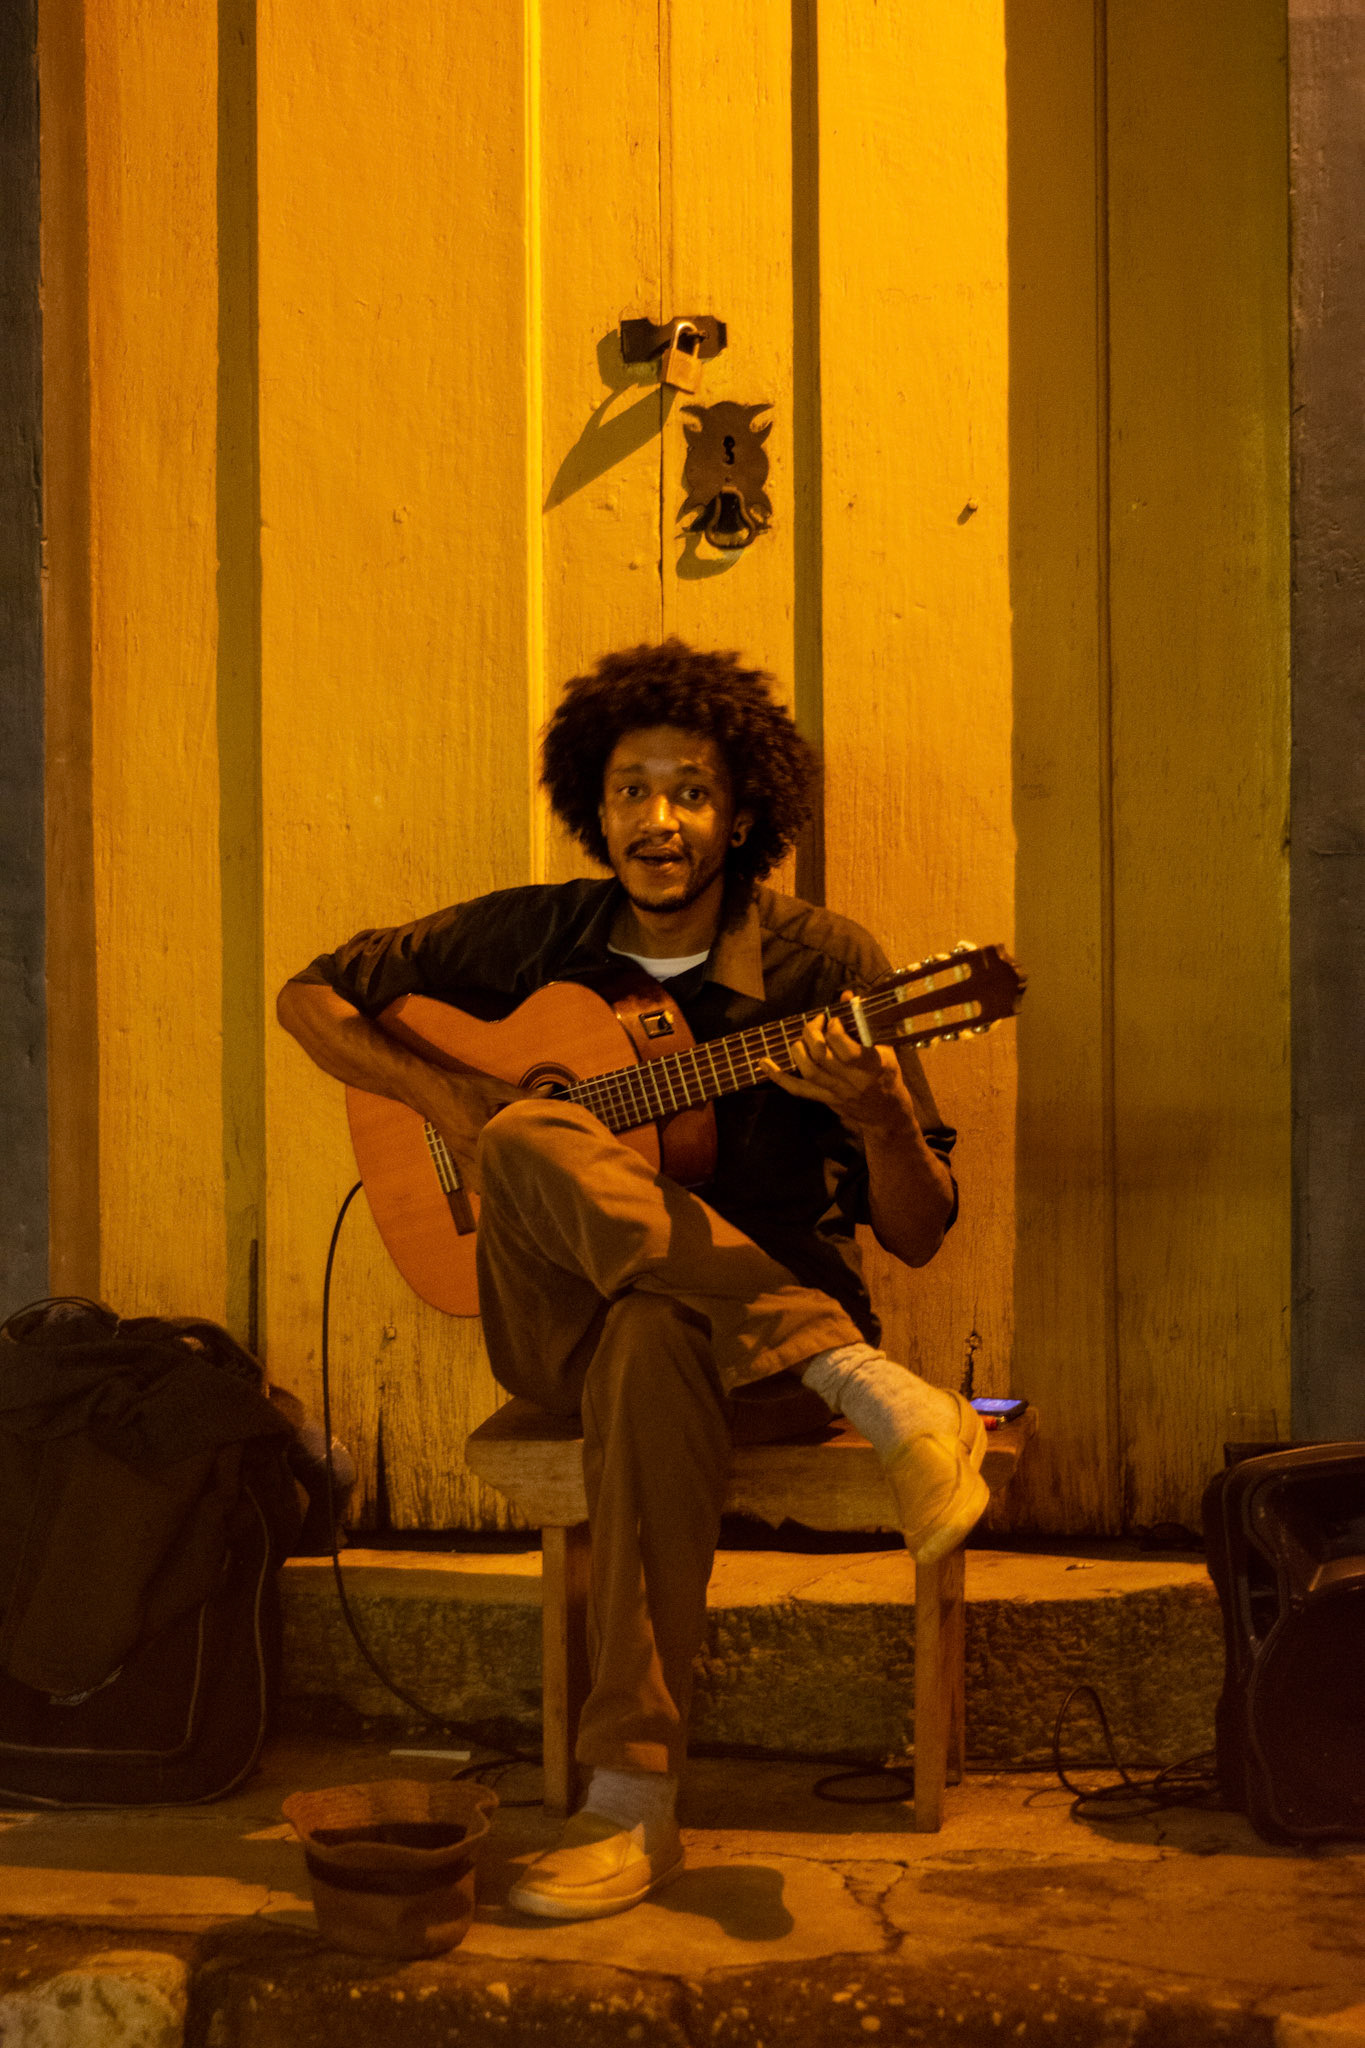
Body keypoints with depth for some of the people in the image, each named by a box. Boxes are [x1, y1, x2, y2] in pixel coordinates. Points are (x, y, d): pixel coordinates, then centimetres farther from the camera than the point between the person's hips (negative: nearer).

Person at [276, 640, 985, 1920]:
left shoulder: (819, 964, -1)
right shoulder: (539, 937, 6)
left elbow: (918, 1236, -3)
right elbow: (313, 995, 15)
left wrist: (881, 1119, -26)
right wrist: (439, 1096, -3)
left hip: (770, 1321, -2)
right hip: (556, 1325, 3)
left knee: (651, 1344, -40)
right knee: (525, 1141, -31)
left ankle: (634, 1801, -37)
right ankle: (873, 1390, -37)